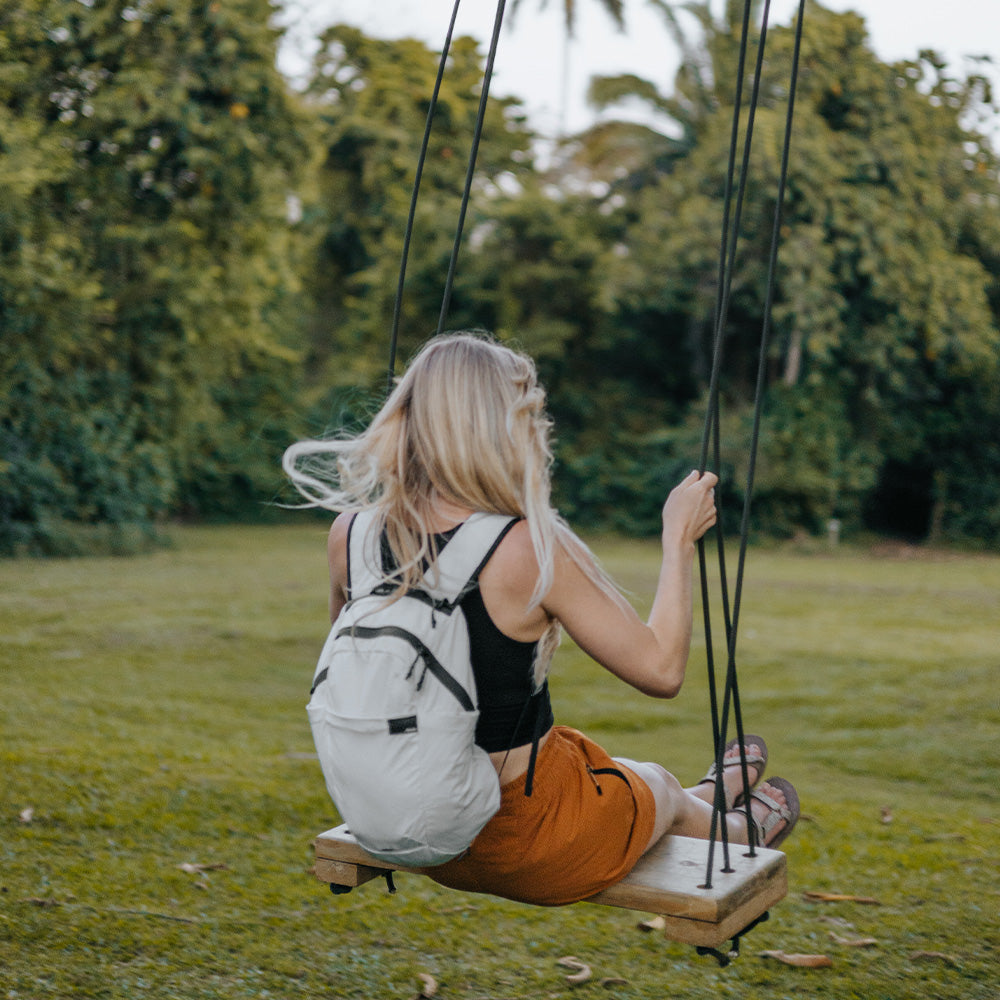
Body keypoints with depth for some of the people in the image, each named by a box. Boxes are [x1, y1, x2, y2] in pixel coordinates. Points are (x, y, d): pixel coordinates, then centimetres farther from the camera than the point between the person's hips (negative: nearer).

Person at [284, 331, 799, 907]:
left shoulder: (350, 533, -12)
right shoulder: (533, 549, -27)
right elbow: (661, 670, -18)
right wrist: (680, 539, -7)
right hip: (527, 845, -5)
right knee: (658, 788, 30)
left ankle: (712, 798, 64)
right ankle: (739, 836, 63)